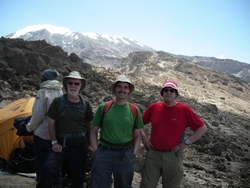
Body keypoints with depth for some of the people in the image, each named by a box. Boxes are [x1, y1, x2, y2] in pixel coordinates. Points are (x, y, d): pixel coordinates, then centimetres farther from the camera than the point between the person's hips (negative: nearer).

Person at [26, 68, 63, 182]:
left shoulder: (43, 92, -14)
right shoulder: (61, 92, 4)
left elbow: (38, 114, -16)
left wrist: (30, 127, 0)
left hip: (43, 135, -6)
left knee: (41, 163, 6)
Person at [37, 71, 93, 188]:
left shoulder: (85, 104, 0)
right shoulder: (58, 101, -6)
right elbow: (51, 123, -2)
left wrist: (89, 144, 9)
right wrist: (54, 142, -8)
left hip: (80, 146, 2)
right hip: (61, 145, -2)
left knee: (78, 176, 12)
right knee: (48, 168, -25)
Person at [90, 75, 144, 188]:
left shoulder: (134, 110, 2)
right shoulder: (103, 107, -1)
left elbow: (137, 135, 7)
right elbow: (93, 132, 4)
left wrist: (133, 155, -1)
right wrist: (96, 152, -4)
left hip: (125, 155, 1)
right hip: (103, 154, -1)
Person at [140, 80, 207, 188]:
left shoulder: (184, 110, -7)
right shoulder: (154, 107, 0)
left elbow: (202, 128, -3)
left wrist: (186, 142, -9)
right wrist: (143, 137, 2)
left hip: (173, 155, -1)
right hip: (153, 154, 2)